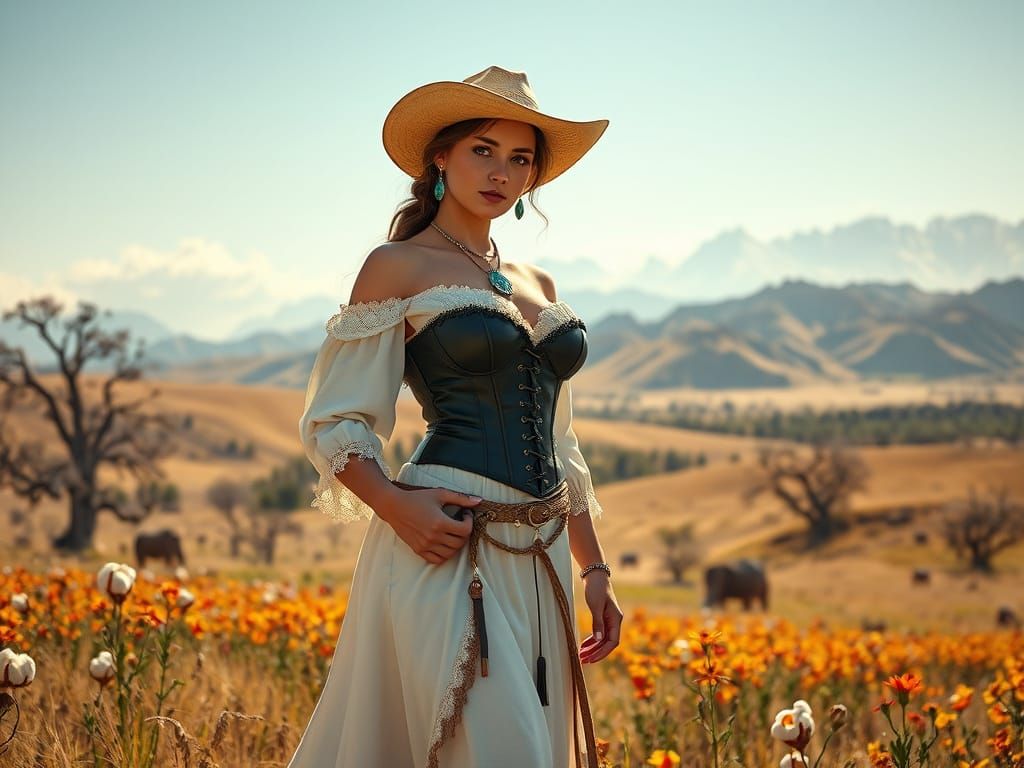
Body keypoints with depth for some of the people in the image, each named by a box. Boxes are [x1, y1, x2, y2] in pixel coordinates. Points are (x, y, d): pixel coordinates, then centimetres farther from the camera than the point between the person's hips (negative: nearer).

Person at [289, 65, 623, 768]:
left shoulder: (538, 286, 18)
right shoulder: (398, 267, 1)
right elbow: (333, 423, -2)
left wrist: (595, 569, 16)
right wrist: (394, 505, -19)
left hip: (539, 563, 7)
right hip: (445, 548, -6)